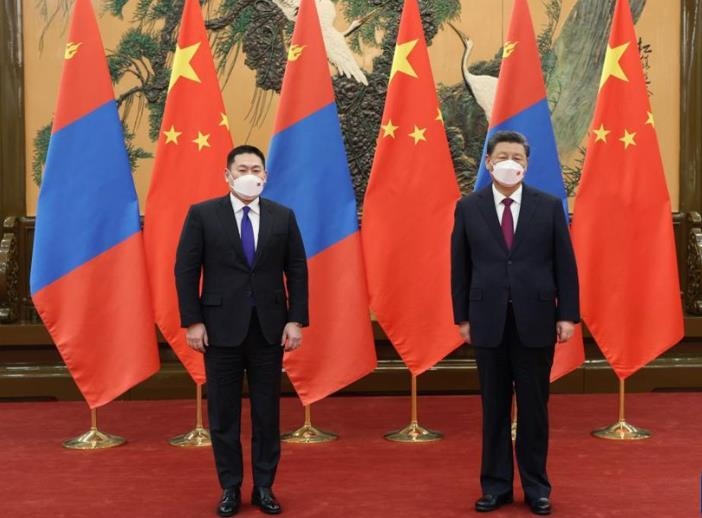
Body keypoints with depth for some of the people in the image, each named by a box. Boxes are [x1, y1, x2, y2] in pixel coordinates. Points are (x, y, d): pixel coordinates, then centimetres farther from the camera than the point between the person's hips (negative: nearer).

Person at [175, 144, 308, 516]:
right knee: (224, 412, 6)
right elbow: (186, 270, -2)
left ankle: (264, 487, 20)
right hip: (222, 327, -1)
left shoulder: (283, 217, 4)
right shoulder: (202, 214, -1)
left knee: (267, 411, 8)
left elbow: (297, 271, 5)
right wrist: (192, 321, -8)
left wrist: (296, 320, -3)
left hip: (269, 327, 2)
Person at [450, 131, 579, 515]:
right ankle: (496, 485, 21)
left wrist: (567, 315, -3)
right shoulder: (468, 207, 3)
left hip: (535, 320, 0)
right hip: (488, 321, 0)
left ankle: (536, 486, 21)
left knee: (534, 408, 8)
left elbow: (565, 265, 2)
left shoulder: (549, 206, 2)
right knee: (494, 408, 9)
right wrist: (462, 317, 1)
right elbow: (460, 267, 4)